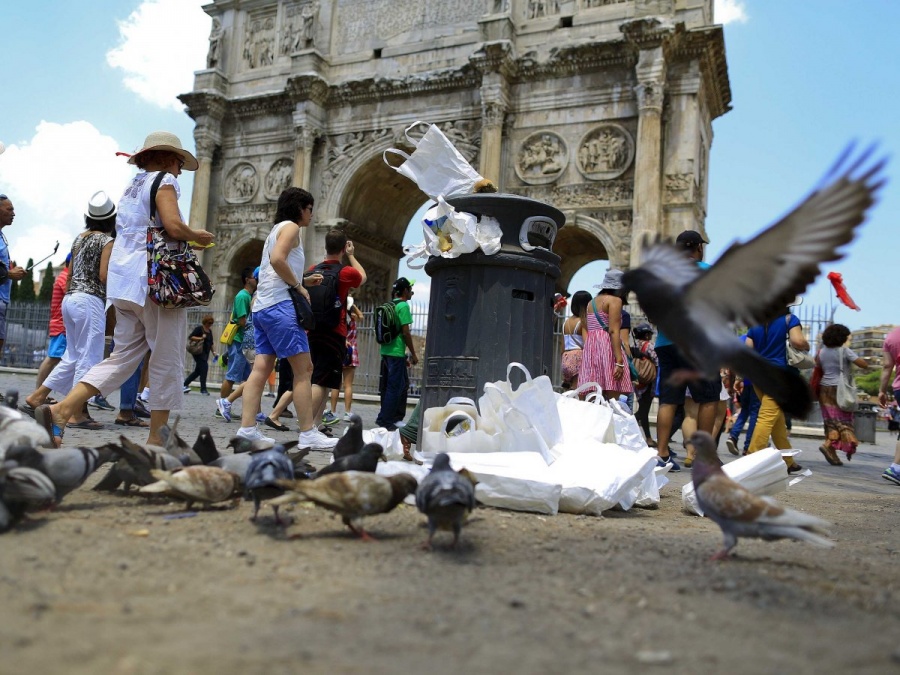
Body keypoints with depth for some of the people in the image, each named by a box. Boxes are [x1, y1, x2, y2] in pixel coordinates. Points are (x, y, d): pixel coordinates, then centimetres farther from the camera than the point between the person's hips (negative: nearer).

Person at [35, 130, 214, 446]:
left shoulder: (131, 187, 23)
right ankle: (156, 439, 4)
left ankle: (60, 410, -5)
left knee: (123, 357, 10)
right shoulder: (163, 181, -2)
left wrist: (186, 240, 26)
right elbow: (173, 226, -18)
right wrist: (196, 236, 1)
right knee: (167, 362, 0)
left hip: (123, 282, 8)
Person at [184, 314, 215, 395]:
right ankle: (203, 389, -9)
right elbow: (190, 337, -12)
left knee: (198, 370, 9)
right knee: (204, 368, -15)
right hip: (199, 352, -8)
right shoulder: (199, 328, -7)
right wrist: (200, 338, -21)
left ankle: (185, 384, 22)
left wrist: (213, 352, 16)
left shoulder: (209, 331, 16)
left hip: (205, 353, 8)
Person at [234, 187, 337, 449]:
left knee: (261, 368, 2)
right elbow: (277, 260, -19)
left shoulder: (276, 230, 26)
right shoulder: (290, 226, -1)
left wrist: (303, 281, 18)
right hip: (280, 306, -10)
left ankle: (247, 428, -3)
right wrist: (298, 285, -10)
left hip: (262, 306, 10)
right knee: (304, 369, -9)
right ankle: (308, 434, -11)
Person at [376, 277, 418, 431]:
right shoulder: (403, 306, -9)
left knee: (402, 384, 16)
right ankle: (385, 421, 1)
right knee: (394, 387, -2)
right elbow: (405, 332, -13)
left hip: (386, 351, 8)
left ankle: (396, 417, 21)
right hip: (397, 352, -8)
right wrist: (413, 354, -7)